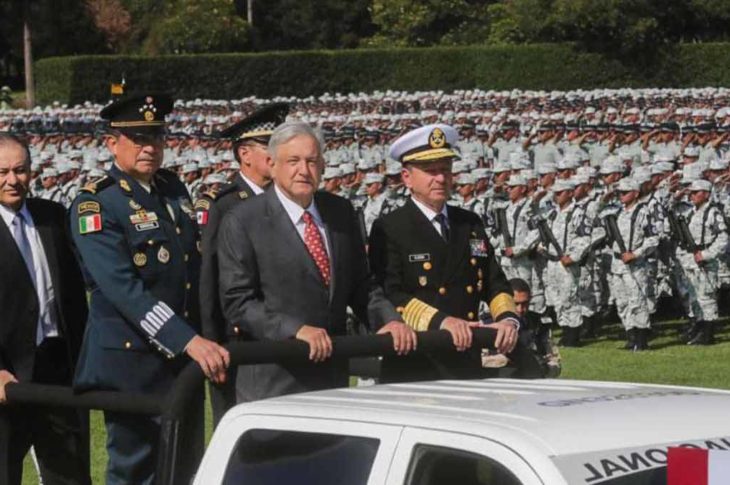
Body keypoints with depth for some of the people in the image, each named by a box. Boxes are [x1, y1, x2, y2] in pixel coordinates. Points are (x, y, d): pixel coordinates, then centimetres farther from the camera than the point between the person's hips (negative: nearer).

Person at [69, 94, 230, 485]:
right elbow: (123, 289, -25)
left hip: (184, 361, 7)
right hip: (130, 363, -7)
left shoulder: (174, 189, 11)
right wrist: (190, 341, -33)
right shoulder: (95, 205, -13)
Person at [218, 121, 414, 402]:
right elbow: (237, 302, -11)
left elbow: (360, 285, 15)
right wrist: (295, 330, -23)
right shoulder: (242, 222, -7)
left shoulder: (341, 213, 10)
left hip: (334, 379, 5)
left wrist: (389, 320, -4)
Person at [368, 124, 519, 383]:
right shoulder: (388, 229, -3)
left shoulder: (471, 224, 16)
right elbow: (388, 295, -14)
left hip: (468, 367, 5)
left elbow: (494, 283, 17)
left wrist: (508, 318, -4)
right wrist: (439, 321, -26)